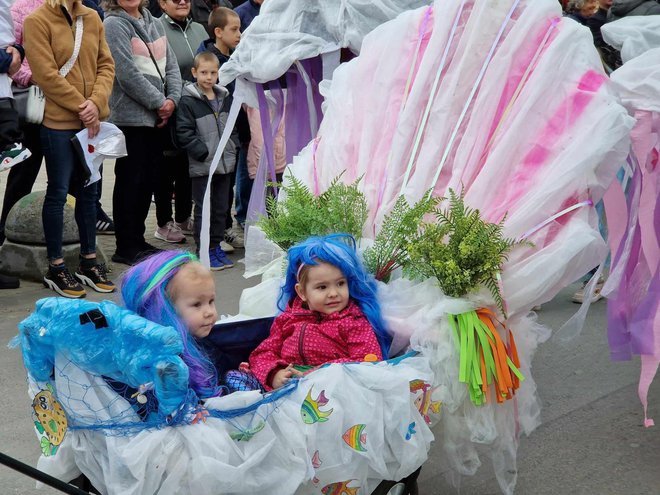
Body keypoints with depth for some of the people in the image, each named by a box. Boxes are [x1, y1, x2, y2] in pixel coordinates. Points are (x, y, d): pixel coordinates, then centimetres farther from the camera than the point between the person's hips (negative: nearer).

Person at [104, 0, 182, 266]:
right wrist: (159, 103, -11)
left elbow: (171, 65, 12)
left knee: (149, 178, 11)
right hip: (130, 116, -7)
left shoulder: (154, 24, 15)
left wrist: (172, 99, -4)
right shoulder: (114, 24, -6)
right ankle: (126, 246, 7)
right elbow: (127, 74, -14)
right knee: (130, 181, -2)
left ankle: (138, 239, 23)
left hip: (156, 116, 7)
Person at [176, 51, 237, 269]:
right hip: (202, 167, -6)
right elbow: (185, 133, -13)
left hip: (225, 164, 6)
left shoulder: (225, 98, 11)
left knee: (221, 208, 12)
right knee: (203, 209, 0)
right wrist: (205, 152, -17)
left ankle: (216, 245, 23)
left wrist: (232, 148, 5)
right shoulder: (188, 101, -8)